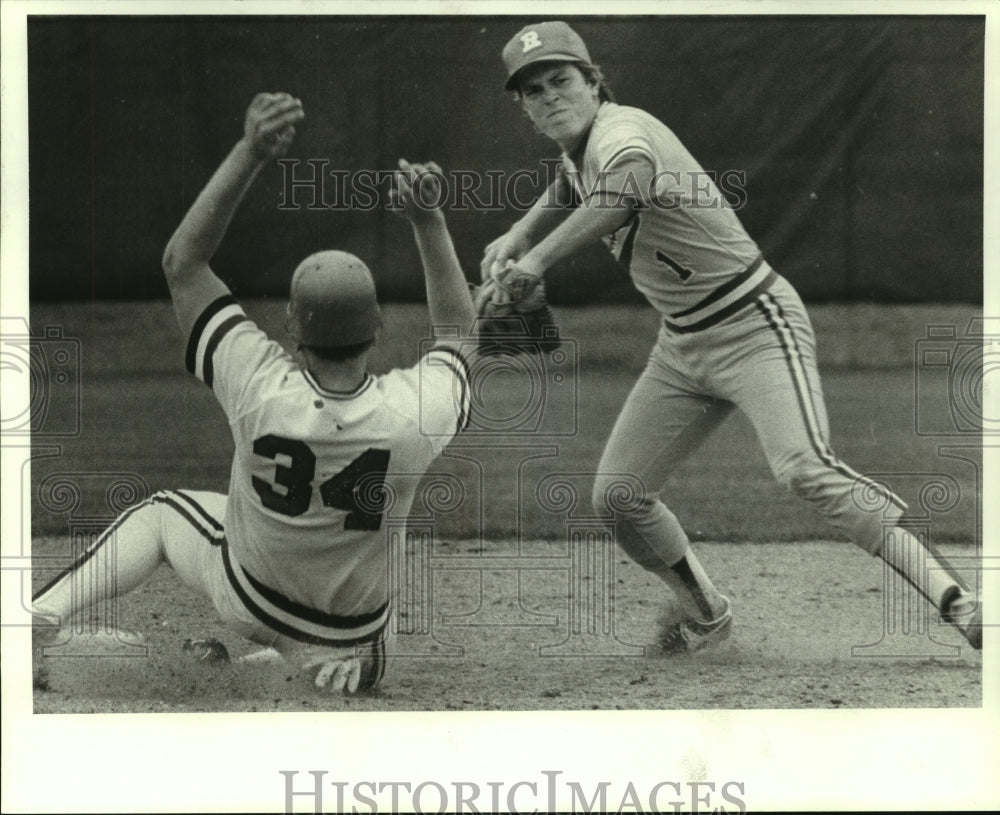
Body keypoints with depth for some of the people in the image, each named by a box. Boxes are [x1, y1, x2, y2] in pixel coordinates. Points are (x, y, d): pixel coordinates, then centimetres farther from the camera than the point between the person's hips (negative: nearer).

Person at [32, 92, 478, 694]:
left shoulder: (262, 392, -33)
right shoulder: (414, 415, -31)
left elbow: (182, 262, -20)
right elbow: (460, 330, -5)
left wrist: (250, 155, -27)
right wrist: (428, 221, -9)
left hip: (251, 602, 0)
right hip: (353, 633, 1)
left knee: (162, 511, 26)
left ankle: (45, 612, 10)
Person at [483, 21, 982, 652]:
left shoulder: (622, 131, -21)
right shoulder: (577, 151, 6)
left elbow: (622, 188, -47)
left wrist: (535, 259, -51)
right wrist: (517, 236, 14)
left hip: (755, 327, -9)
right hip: (682, 348, 9)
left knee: (805, 469, -30)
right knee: (617, 497, 7)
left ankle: (951, 597, -32)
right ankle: (707, 614, 30)